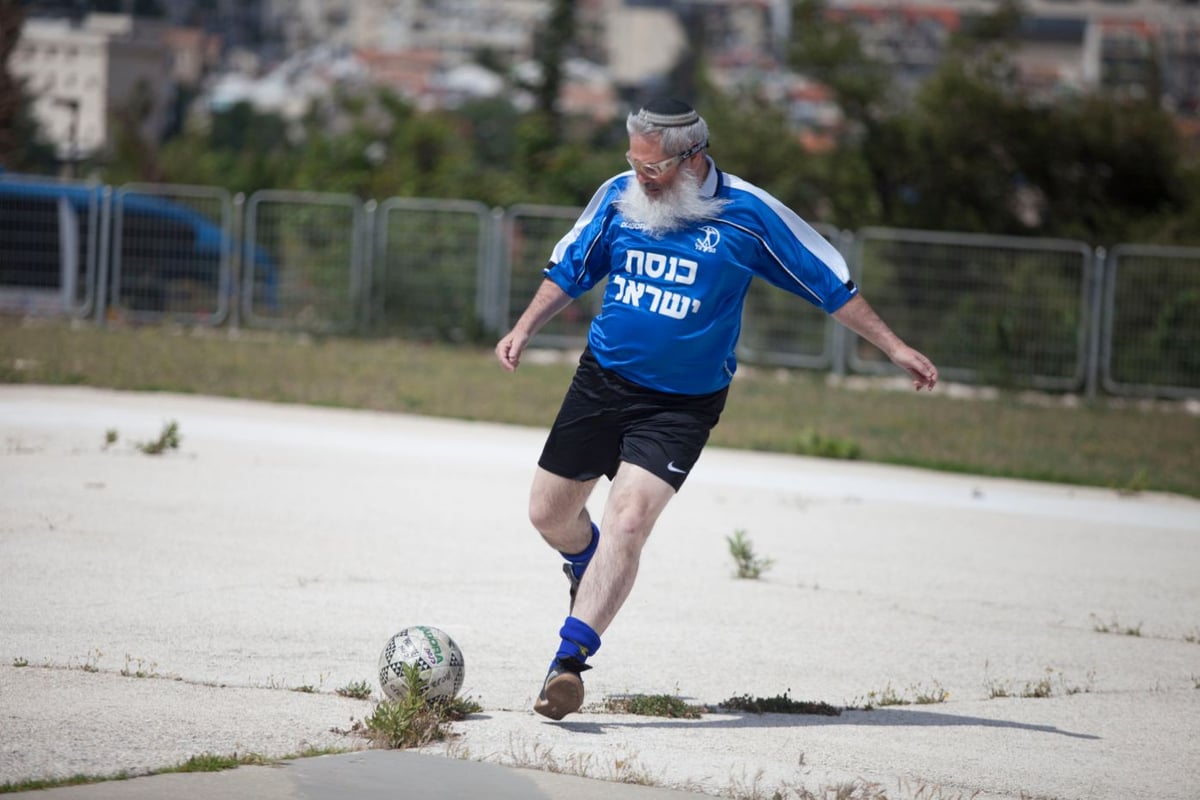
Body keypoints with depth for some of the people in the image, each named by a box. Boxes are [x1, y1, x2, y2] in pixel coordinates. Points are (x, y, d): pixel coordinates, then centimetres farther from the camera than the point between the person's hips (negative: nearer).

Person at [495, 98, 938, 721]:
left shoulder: (747, 214, -12)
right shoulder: (619, 196, -3)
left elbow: (830, 284, -1)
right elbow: (570, 269, 12)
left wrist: (894, 347, 0)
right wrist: (525, 328, 0)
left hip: (683, 403, -4)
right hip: (602, 381, 4)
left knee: (628, 520, -22)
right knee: (549, 513, 11)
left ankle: (569, 660, -25)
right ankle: (588, 570, 47)